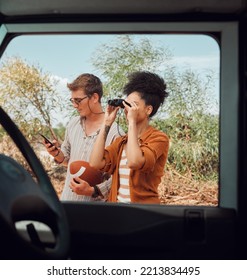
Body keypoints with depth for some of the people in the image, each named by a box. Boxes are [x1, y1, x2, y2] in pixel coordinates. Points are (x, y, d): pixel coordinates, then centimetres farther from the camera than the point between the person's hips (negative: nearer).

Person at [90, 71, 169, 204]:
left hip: (143, 208, -5)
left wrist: (132, 122, -18)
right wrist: (107, 123, 0)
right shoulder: (121, 141, 10)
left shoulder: (159, 138, -8)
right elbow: (95, 163, -5)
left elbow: (134, 162, -26)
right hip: (115, 206, 6)